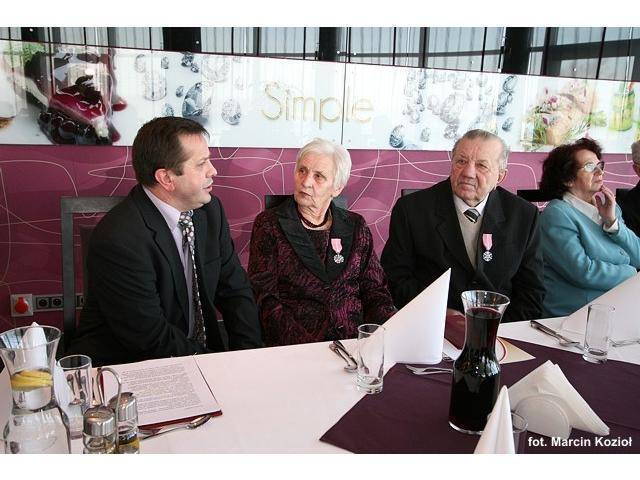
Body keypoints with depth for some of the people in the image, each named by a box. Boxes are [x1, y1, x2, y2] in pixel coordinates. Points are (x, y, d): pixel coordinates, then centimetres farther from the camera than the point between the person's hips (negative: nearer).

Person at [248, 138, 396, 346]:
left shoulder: (356, 226, 13)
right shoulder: (269, 224, 4)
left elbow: (375, 291, 12)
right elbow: (265, 298, -3)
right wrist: (303, 346, -16)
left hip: (357, 342, 2)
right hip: (295, 350, -2)